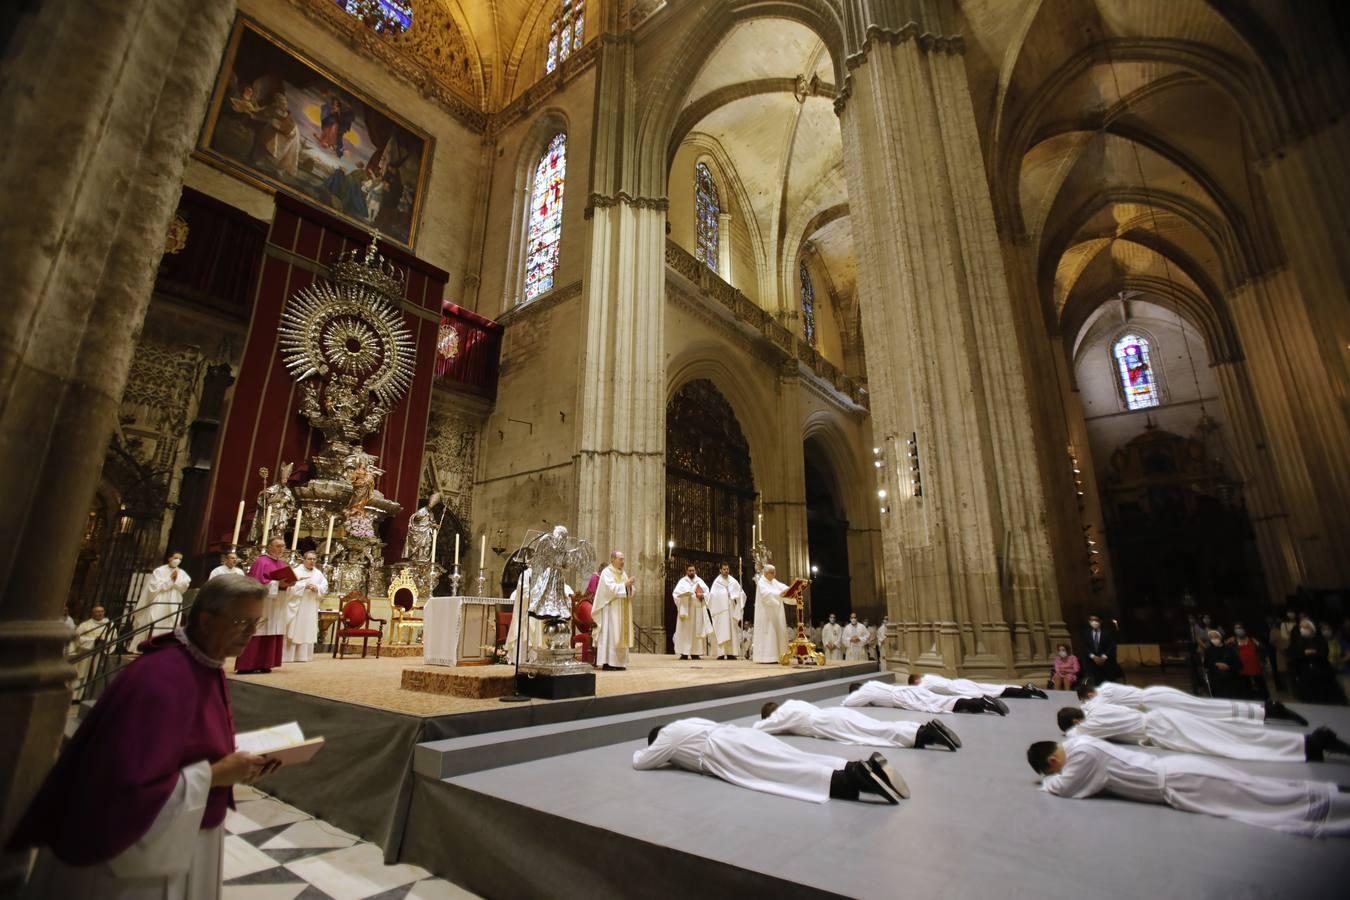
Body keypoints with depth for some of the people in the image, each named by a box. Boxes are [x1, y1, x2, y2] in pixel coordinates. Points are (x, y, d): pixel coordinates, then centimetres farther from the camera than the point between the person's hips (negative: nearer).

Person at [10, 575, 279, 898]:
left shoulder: (209, 667, -2)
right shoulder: (161, 679, -30)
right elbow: (130, 788, -30)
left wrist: (234, 763, -4)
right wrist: (213, 775, -25)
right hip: (138, 852, -8)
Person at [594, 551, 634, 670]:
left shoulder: (623, 573, 16)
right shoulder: (606, 572, -6)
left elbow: (629, 591, 13)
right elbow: (610, 588, -19)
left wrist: (629, 586, -7)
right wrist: (624, 585, -18)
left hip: (622, 611, 8)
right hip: (611, 610, -7)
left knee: (621, 634, 5)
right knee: (610, 634, -9)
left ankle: (618, 662, 9)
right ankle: (607, 663, -7)